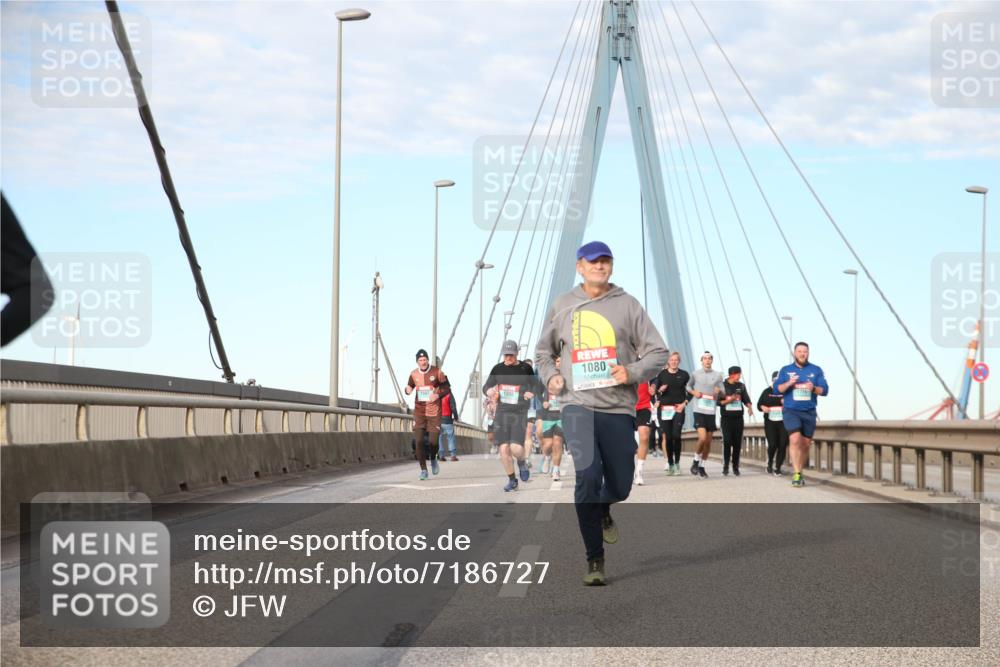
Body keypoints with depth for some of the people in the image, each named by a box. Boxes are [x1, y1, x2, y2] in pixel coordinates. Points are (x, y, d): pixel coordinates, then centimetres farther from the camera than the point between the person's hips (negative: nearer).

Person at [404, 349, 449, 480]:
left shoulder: (436, 372, -5)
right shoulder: (414, 374, 3)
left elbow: (446, 387, 0)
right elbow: (409, 386, 17)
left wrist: (438, 394, -19)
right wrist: (408, 390, -8)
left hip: (434, 411, -2)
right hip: (419, 411, 2)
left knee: (433, 441, 0)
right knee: (419, 441, -9)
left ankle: (433, 459, 35)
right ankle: (423, 469, 2)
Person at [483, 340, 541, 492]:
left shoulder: (525, 368, 0)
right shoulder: (498, 369, 6)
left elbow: (535, 386, 6)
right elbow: (486, 386, 8)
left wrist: (531, 393, -16)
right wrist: (489, 391, -16)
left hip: (520, 413, -2)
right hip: (502, 412, 2)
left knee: (516, 448, -15)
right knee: (504, 448, -3)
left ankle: (521, 462, 21)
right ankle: (512, 480, 14)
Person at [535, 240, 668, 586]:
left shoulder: (627, 305, 5)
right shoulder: (563, 306, 11)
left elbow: (657, 351, 3)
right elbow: (543, 351, 24)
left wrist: (632, 372, -14)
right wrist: (550, 375, 4)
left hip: (618, 407, 1)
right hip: (578, 405, -1)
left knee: (619, 486, 6)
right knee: (587, 473, -21)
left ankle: (602, 511, 45)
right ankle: (595, 558, -12)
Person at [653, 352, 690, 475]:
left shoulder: (684, 374, 5)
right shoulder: (662, 374, 7)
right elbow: (655, 390, 13)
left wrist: (685, 403, -3)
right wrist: (660, 390, -9)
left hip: (678, 409, -1)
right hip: (665, 408, 1)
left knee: (676, 435, -12)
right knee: (667, 437, 0)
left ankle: (677, 462, -1)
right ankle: (670, 464, 8)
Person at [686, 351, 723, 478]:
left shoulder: (717, 375, 7)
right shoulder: (695, 374, 3)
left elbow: (723, 393, 11)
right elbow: (688, 386, 17)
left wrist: (719, 391, -11)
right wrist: (693, 392, -3)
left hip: (711, 411, 3)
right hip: (699, 410, -3)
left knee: (708, 441, 6)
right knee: (702, 438, -18)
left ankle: (702, 466, 21)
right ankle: (696, 461, 5)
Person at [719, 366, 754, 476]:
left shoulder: (741, 386, 12)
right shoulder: (722, 385, 1)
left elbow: (746, 400, 13)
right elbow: (718, 402, -1)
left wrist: (749, 407, -6)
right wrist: (729, 400, -16)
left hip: (738, 418, 3)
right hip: (726, 418, -3)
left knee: (737, 442, 0)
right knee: (727, 441, -12)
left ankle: (735, 467, 8)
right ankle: (725, 466, -5)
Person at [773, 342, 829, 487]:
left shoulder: (816, 370, 8)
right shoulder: (785, 370, 7)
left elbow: (825, 390, 2)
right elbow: (776, 389, -1)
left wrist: (813, 388, -19)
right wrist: (788, 384, -19)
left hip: (809, 412, 2)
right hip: (791, 411, -2)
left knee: (805, 444, 7)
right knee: (795, 439, -20)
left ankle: (798, 471, 23)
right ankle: (796, 474, -20)